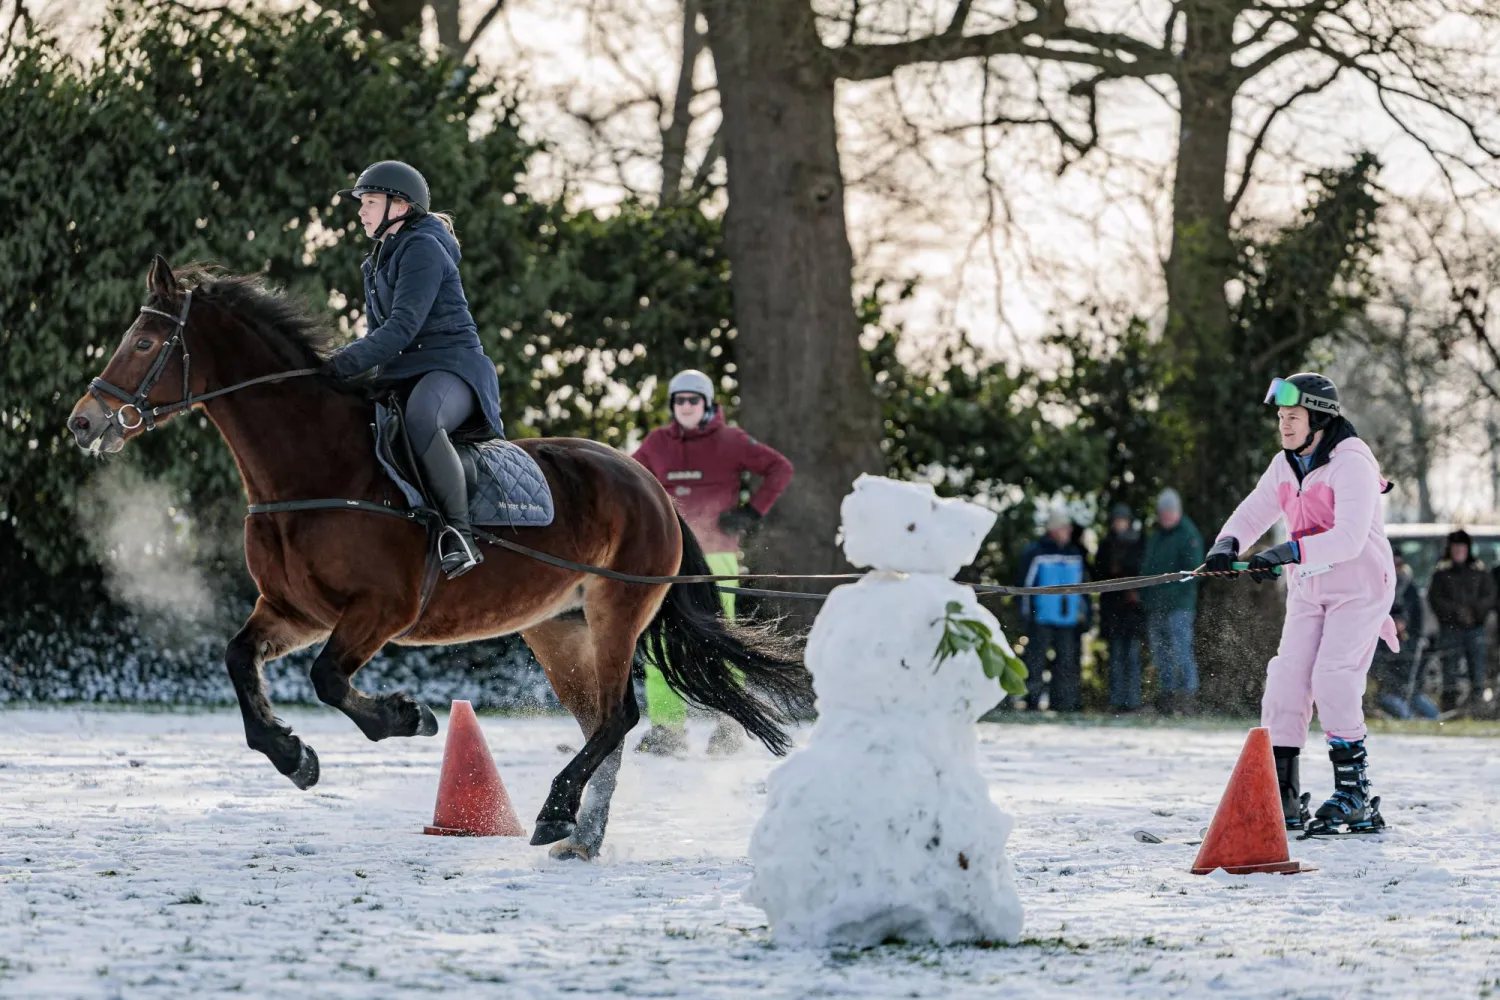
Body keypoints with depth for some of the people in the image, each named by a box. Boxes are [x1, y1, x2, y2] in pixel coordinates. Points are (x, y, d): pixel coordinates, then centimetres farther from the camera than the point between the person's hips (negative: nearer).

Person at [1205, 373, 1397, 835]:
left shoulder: (1351, 464, -19)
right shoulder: (1286, 466, 6)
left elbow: (1349, 538, -29)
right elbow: (1254, 512, 9)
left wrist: (1288, 553, -37)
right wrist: (1228, 542, -14)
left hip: (1359, 588, -7)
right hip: (1308, 591, 7)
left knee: (1333, 678, -20)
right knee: (1287, 680, -4)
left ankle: (1355, 796, -13)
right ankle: (1282, 797, 1)